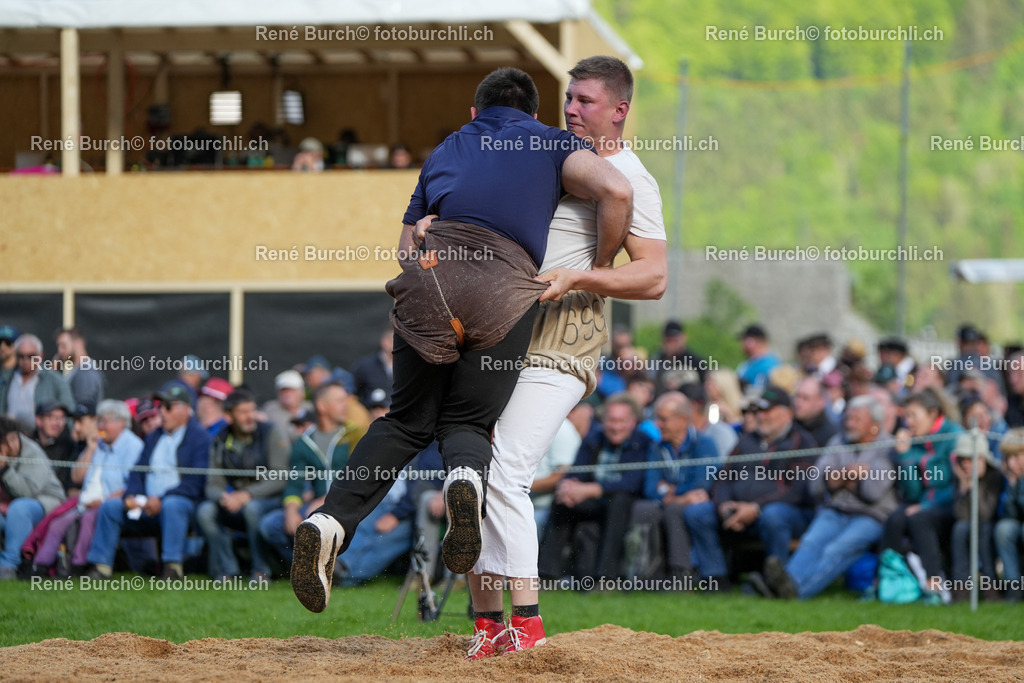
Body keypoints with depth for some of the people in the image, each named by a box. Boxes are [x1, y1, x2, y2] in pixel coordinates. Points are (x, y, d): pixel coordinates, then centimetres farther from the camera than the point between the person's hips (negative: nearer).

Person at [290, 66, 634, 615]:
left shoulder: (446, 151, 32)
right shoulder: (552, 144, 21)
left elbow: (405, 244, 34)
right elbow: (615, 191, 2)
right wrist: (600, 267, 14)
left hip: (428, 281, 2)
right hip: (507, 291, -2)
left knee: (408, 422, 17)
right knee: (467, 422, 13)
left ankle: (332, 521, -6)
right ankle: (466, 477, -25)